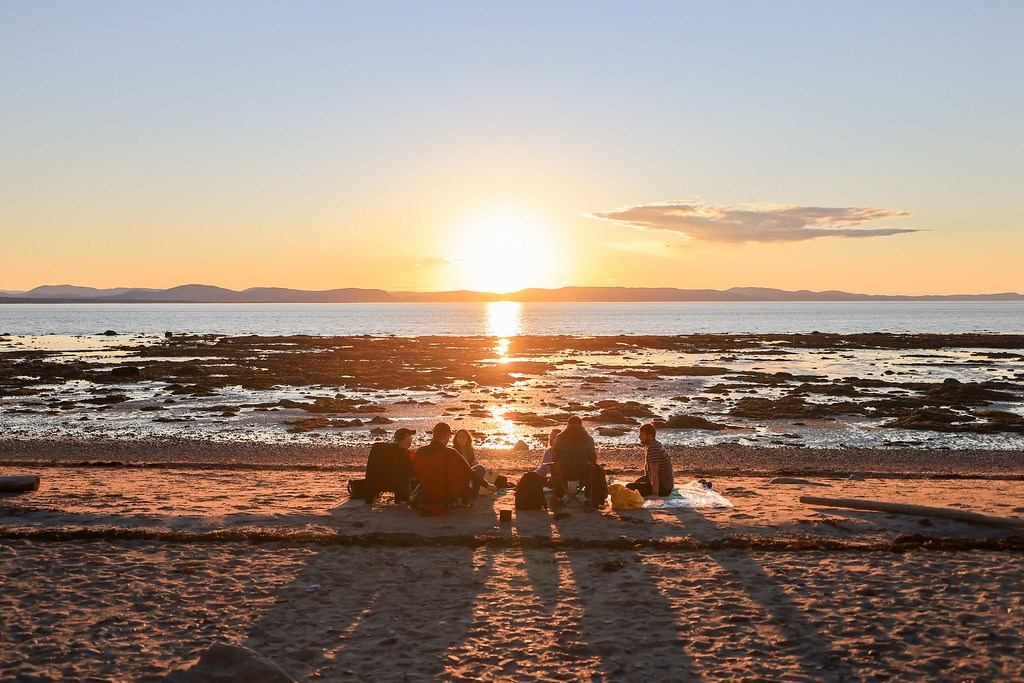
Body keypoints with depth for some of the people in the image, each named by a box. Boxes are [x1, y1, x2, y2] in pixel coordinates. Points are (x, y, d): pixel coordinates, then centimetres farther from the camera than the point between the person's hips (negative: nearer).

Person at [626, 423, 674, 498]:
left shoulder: (653, 449, -25)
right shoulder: (657, 444, 9)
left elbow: (654, 474, -30)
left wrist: (655, 494, -31)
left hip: (663, 489, -10)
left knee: (629, 488, -15)